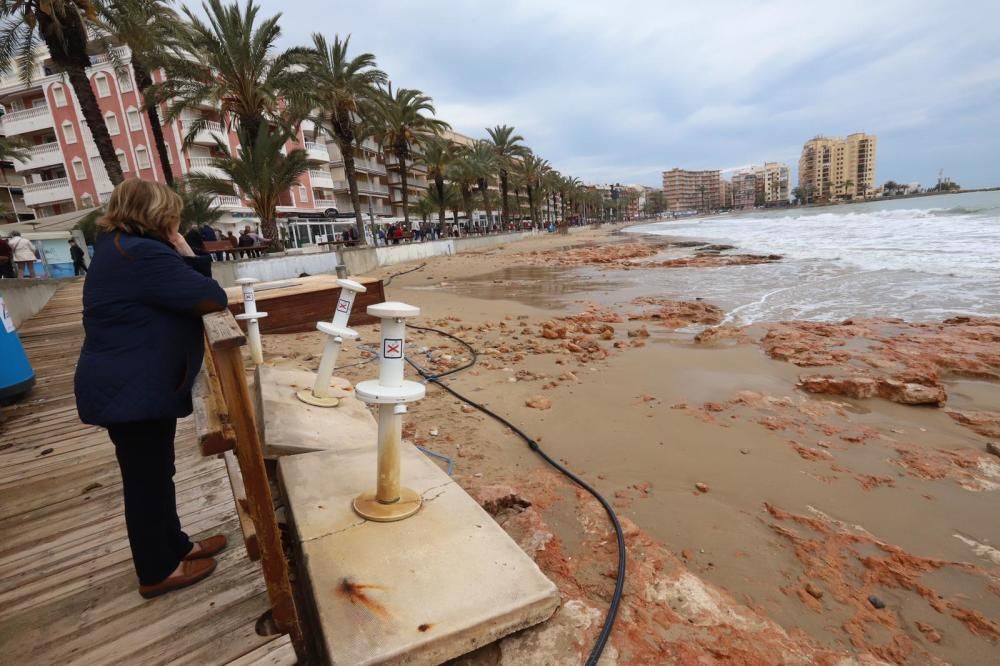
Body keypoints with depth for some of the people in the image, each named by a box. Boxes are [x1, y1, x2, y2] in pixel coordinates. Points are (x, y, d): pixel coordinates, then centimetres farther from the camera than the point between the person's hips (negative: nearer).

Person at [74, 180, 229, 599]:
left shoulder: (119, 247, 11)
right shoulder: (142, 254, -23)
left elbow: (183, 291, 12)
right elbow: (212, 298, -22)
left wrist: (183, 256, -3)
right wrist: (184, 253, -9)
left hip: (131, 385, 10)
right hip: (130, 390, -10)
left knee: (156, 474, 21)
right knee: (146, 480, 5)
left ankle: (174, 546, 38)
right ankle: (157, 573, 24)